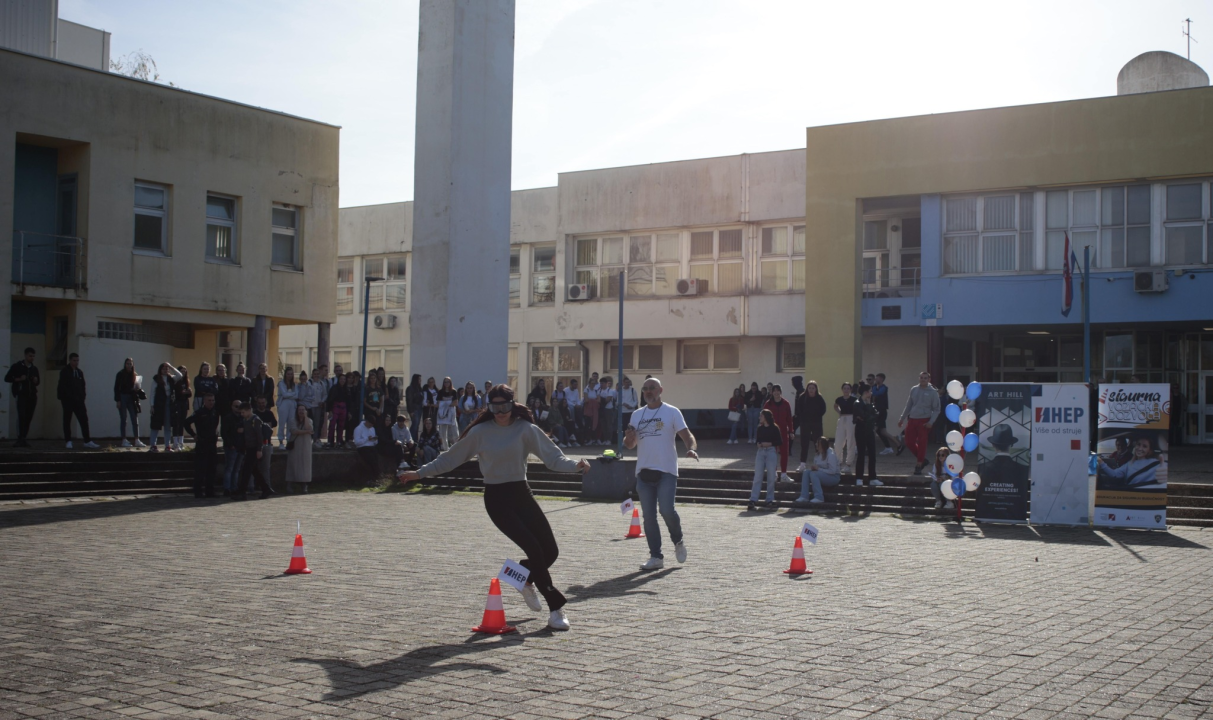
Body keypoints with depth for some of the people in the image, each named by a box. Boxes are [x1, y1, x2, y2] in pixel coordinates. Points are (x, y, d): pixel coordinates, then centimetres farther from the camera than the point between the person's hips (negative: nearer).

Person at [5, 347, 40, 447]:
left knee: (28, 417, 3)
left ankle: (23, 439, 8)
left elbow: (38, 382, 25)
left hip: (32, 395, 5)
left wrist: (36, 381, 1)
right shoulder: (17, 366, 2)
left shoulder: (34, 368, 15)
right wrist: (18, 379, -13)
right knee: (21, 416, -16)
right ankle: (20, 439, -20)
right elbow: (7, 378, 1)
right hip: (21, 394, -5)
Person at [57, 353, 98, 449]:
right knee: (67, 420, 2)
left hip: (78, 401, 5)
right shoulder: (65, 372, -3)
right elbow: (62, 386, -10)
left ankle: (87, 441, 2)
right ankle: (68, 441, 7)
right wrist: (62, 398, -17)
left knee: (84, 420, 0)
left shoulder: (80, 372, 13)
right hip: (67, 400, -5)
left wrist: (82, 399, 9)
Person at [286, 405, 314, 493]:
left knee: (305, 465, -2)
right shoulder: (292, 421, 5)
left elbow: (309, 428, -10)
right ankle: (291, 485, -5)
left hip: (305, 447, 2)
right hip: (294, 446, -2)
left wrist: (305, 417, -7)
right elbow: (294, 431, -11)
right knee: (293, 465, -5)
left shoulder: (309, 420, 11)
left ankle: (303, 486, 0)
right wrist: (306, 431, -13)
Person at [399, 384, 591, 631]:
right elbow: (450, 458, 7)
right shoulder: (480, 432, -3)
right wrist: (420, 473, 6)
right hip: (496, 499, -3)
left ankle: (526, 577, 32)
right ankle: (556, 607, -2)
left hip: (521, 493, 3)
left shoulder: (525, 429, -2)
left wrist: (574, 465, -27)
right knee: (534, 549, -15)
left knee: (550, 551, -2)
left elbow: (553, 456, -9)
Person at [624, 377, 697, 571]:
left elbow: (686, 435, -6)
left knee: (667, 510, -14)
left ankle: (678, 541, 14)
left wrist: (692, 448, -28)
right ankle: (656, 557, 9)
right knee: (649, 516, 3)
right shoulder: (637, 415, 14)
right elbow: (629, 445, 16)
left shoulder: (672, 412, 1)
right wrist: (629, 437, -8)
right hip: (644, 471, 5)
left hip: (666, 470, -5)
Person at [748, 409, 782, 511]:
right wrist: (759, 444, -2)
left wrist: (769, 444, -12)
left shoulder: (774, 428, -3)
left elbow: (779, 442, -2)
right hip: (761, 452, 4)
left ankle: (770, 500, 10)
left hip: (771, 451, -4)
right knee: (757, 477, -2)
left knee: (771, 477, 2)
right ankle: (753, 500, -5)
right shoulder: (760, 428, 11)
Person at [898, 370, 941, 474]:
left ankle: (919, 464, 11)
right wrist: (902, 418, 15)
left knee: (921, 443, -1)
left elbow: (936, 409, -2)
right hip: (912, 419, 4)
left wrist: (931, 422, -14)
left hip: (924, 421, -4)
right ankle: (922, 459, 23)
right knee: (909, 442, 4)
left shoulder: (933, 392, -3)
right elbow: (908, 406, 17)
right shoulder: (914, 390, 8)